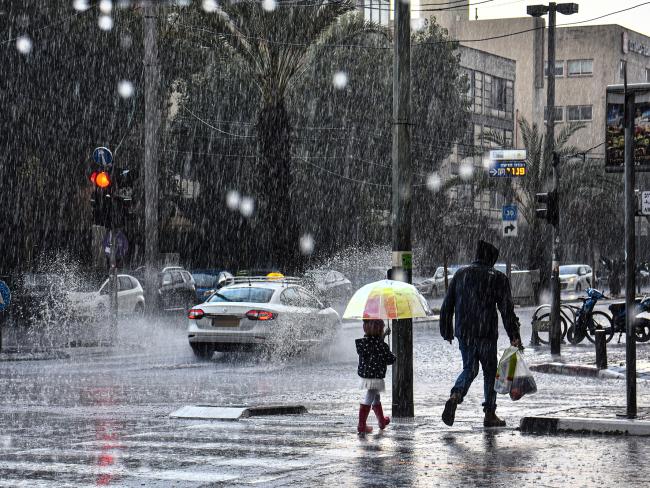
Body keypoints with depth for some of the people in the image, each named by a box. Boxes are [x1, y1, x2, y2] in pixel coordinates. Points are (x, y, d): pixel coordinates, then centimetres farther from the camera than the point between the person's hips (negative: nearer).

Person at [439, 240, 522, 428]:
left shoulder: (460, 274, 8)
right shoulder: (497, 278, -5)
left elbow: (447, 305, 9)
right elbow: (507, 309, -7)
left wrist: (446, 332, 17)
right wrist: (514, 336, -3)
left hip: (463, 333, 4)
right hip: (486, 334, -4)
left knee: (469, 369, 14)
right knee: (490, 371, 8)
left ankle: (455, 396, -14)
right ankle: (490, 414, 10)